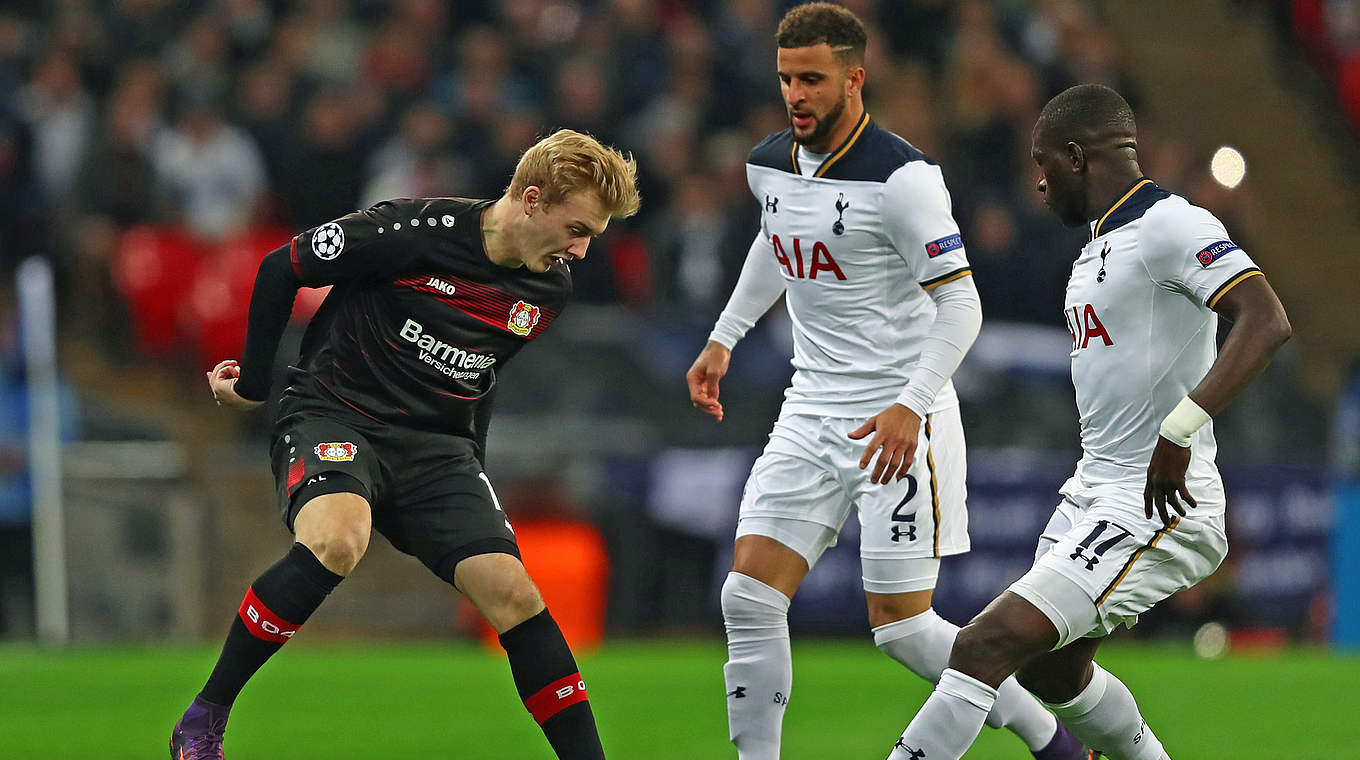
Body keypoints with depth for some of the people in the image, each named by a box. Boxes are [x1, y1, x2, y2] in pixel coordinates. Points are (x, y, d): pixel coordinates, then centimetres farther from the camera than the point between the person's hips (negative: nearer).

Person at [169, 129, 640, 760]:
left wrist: (472, 484, 23)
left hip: (434, 445, 5)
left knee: (510, 589, -14)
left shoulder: (550, 287, 4)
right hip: (332, 415, -5)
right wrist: (252, 383, 2)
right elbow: (280, 269, -5)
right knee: (336, 542, -34)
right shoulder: (417, 230, -16)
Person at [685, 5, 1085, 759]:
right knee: (749, 597, -5)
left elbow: (960, 305, -18)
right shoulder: (769, 165, 5)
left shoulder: (902, 178, -17)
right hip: (811, 411, 7)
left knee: (901, 625, -6)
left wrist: (911, 405, -30)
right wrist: (724, 338, 28)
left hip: (897, 420, -7)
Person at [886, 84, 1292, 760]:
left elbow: (1266, 322, -27)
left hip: (1160, 508, -11)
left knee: (986, 647, -19)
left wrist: (1178, 433, -33)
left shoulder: (1169, 225, -14)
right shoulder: (1100, 245, 17)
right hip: (1093, 494, 11)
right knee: (1050, 669, 25)